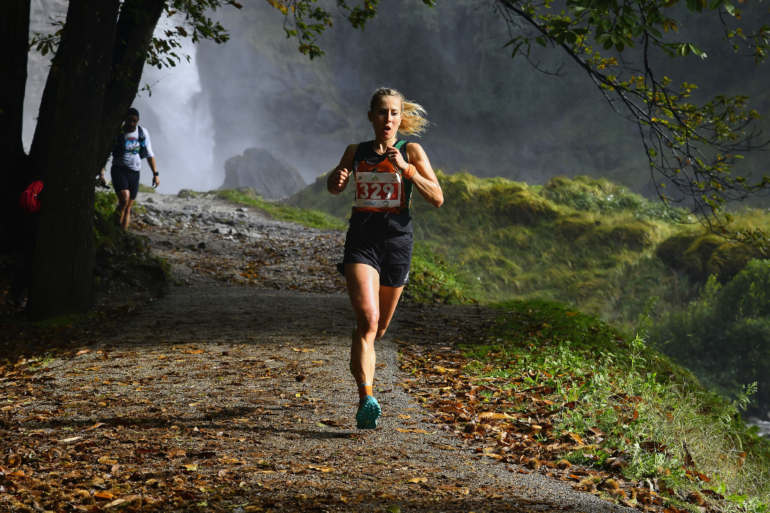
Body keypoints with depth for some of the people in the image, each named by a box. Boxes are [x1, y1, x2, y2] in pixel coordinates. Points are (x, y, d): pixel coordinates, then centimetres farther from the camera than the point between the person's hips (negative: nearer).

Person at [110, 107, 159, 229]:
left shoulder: (143, 133, 5)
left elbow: (149, 154, 14)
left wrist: (156, 173, 10)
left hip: (134, 173, 4)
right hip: (119, 170, -4)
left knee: (128, 208, 4)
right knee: (124, 200, -24)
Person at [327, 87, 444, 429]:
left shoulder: (411, 151, 2)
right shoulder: (356, 152, 8)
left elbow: (437, 199, -7)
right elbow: (333, 188, 23)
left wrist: (405, 168, -18)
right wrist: (337, 178, -1)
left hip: (397, 242, 1)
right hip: (361, 242, 0)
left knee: (379, 327, 14)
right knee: (368, 319, -20)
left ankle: (361, 361, 48)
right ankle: (366, 400, -28)